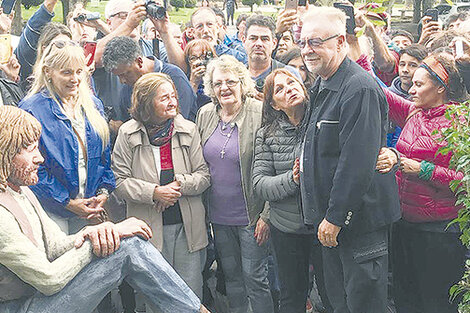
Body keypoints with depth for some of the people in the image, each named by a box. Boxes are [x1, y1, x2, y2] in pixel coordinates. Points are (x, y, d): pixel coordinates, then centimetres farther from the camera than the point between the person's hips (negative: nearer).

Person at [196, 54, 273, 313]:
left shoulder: (260, 114, -12)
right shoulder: (205, 115, 4)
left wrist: (267, 216, -15)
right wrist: (204, 210, 10)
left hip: (251, 216, -5)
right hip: (218, 216, 5)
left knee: (254, 278, 2)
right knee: (231, 275, 17)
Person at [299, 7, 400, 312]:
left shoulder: (359, 88, -20)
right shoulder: (323, 87, 13)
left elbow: (357, 162, -24)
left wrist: (334, 218, -22)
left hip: (360, 216, -9)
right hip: (331, 218, 10)